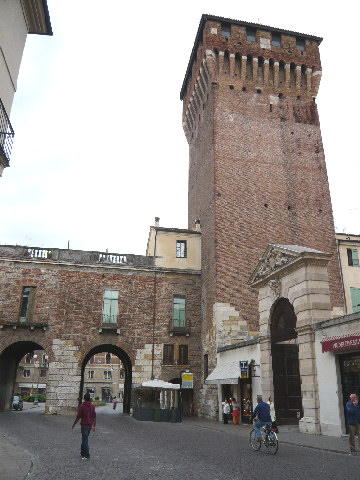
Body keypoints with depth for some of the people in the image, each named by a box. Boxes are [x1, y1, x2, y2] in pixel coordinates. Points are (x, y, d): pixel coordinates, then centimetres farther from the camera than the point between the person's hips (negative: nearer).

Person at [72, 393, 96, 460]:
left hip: (84, 425, -6)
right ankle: (83, 453, 32)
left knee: (85, 440, 0)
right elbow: (94, 417, 5)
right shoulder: (92, 406, 3)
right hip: (90, 425, 6)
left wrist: (74, 424, 3)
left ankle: (87, 456, 1)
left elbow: (78, 416, -11)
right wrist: (94, 426, 13)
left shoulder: (82, 406, -14)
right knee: (84, 439, 21)